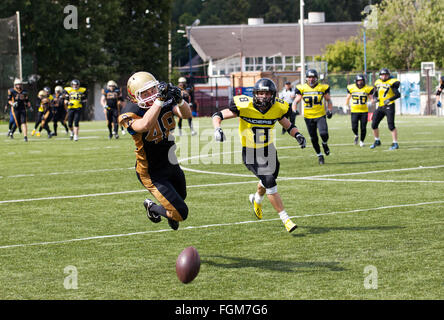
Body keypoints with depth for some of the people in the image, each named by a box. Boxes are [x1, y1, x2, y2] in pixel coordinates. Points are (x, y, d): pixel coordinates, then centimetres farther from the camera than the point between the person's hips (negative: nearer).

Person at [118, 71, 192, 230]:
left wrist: (179, 100, -38)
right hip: (153, 173, -7)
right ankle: (152, 207, 23)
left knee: (181, 196, 29)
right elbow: (144, 125, -48)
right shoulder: (131, 112, -27)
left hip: (171, 164, 7)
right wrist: (160, 99, -51)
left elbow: (186, 114, -18)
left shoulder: (166, 101, -9)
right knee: (181, 213, -6)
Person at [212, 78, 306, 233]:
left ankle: (256, 199, 59)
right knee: (269, 182, -20)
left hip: (269, 150, 5)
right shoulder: (245, 106, -19)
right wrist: (217, 129, -31)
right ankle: (285, 218, -13)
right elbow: (218, 115, -12)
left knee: (267, 182, 23)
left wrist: (297, 134, -9)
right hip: (251, 153, -5)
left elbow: (288, 125, 10)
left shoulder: (277, 108, -8)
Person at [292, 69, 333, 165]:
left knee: (324, 134, -20)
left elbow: (328, 100, 11)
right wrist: (294, 110, -13)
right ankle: (319, 155, 24)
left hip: (320, 115, -1)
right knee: (313, 138, 6)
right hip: (308, 117, 1)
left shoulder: (322, 88, -1)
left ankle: (324, 144, 15)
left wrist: (330, 110, -1)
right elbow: (296, 101, 4)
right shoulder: (302, 88, -1)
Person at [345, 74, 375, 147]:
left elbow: (371, 98, 4)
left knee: (363, 128, 1)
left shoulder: (367, 89, -2)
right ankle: (356, 135, 25)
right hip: (354, 111, 0)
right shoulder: (351, 88, 2)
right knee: (354, 127, -7)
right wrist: (346, 106, 7)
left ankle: (361, 141, 19)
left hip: (364, 111, 0)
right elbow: (348, 98, 16)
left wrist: (371, 102, -18)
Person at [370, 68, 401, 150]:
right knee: (374, 125, 8)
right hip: (380, 106, 7)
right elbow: (375, 94, 22)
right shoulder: (377, 83, 10)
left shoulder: (392, 82, -8)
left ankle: (395, 144, -5)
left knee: (391, 125, -11)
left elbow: (398, 94, -12)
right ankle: (377, 141, 26)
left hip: (389, 106, -7)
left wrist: (389, 100, -24)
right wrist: (376, 98, 0)